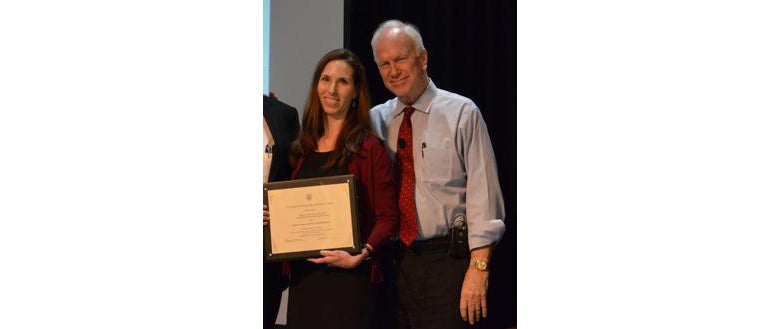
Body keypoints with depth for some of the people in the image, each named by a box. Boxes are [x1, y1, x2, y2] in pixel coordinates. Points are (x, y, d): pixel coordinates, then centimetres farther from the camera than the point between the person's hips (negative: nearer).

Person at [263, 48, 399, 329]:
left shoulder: (369, 148, -4)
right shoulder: (302, 148, 12)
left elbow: (388, 217, -6)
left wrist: (362, 255, -20)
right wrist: (273, 215, 1)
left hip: (350, 275, -5)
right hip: (303, 274, 5)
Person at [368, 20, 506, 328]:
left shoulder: (462, 113, -3)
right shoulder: (375, 120, 10)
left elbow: (483, 195, -8)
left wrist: (479, 269, -15)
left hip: (447, 260, -4)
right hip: (392, 262, 4)